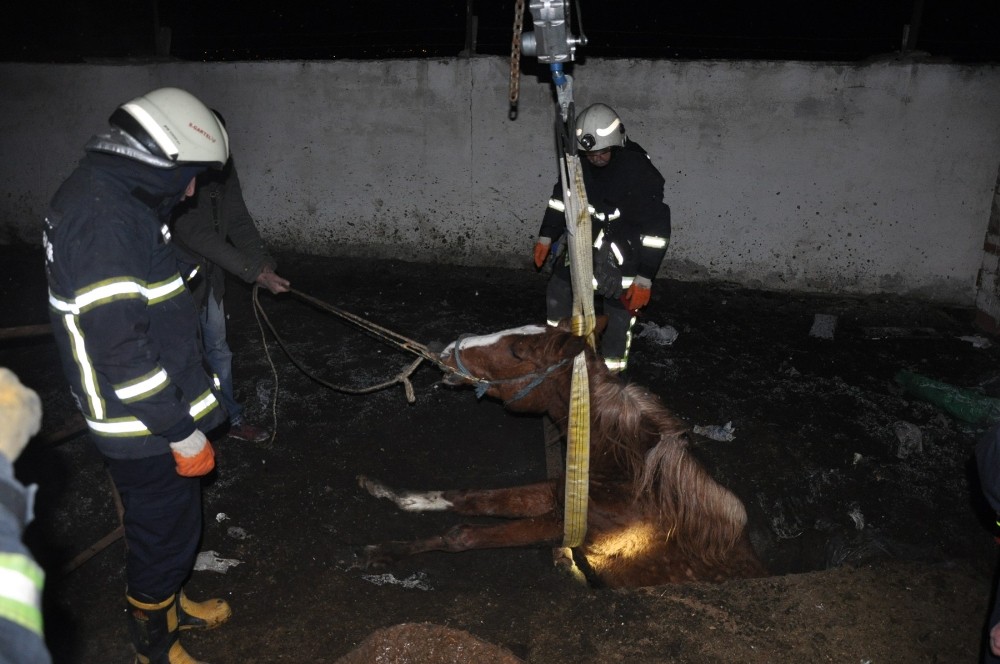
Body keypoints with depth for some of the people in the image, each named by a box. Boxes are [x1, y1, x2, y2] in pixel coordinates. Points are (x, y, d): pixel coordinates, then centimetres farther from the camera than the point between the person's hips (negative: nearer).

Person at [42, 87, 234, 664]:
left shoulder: (110, 196, 7)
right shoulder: (103, 219, -26)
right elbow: (119, 345, -29)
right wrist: (182, 431, -23)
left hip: (151, 410, 10)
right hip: (145, 426, -10)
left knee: (165, 518, 26)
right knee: (167, 528, 10)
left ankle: (167, 602, 48)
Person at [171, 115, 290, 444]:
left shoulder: (222, 164, -6)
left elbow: (238, 220, -1)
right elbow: (197, 235, -28)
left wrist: (265, 264, -13)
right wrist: (255, 273, -27)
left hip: (210, 274, 6)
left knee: (218, 348, 17)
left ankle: (230, 418, 33)